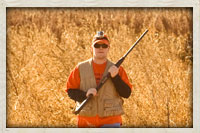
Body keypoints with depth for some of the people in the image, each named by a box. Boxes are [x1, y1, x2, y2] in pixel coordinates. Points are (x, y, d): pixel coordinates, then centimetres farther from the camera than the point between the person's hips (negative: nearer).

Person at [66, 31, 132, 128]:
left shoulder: (117, 69, 3)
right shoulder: (81, 68, 5)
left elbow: (126, 93, -2)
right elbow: (70, 91, 3)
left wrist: (115, 77, -15)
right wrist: (85, 94, -15)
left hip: (110, 122, -1)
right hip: (86, 121, 2)